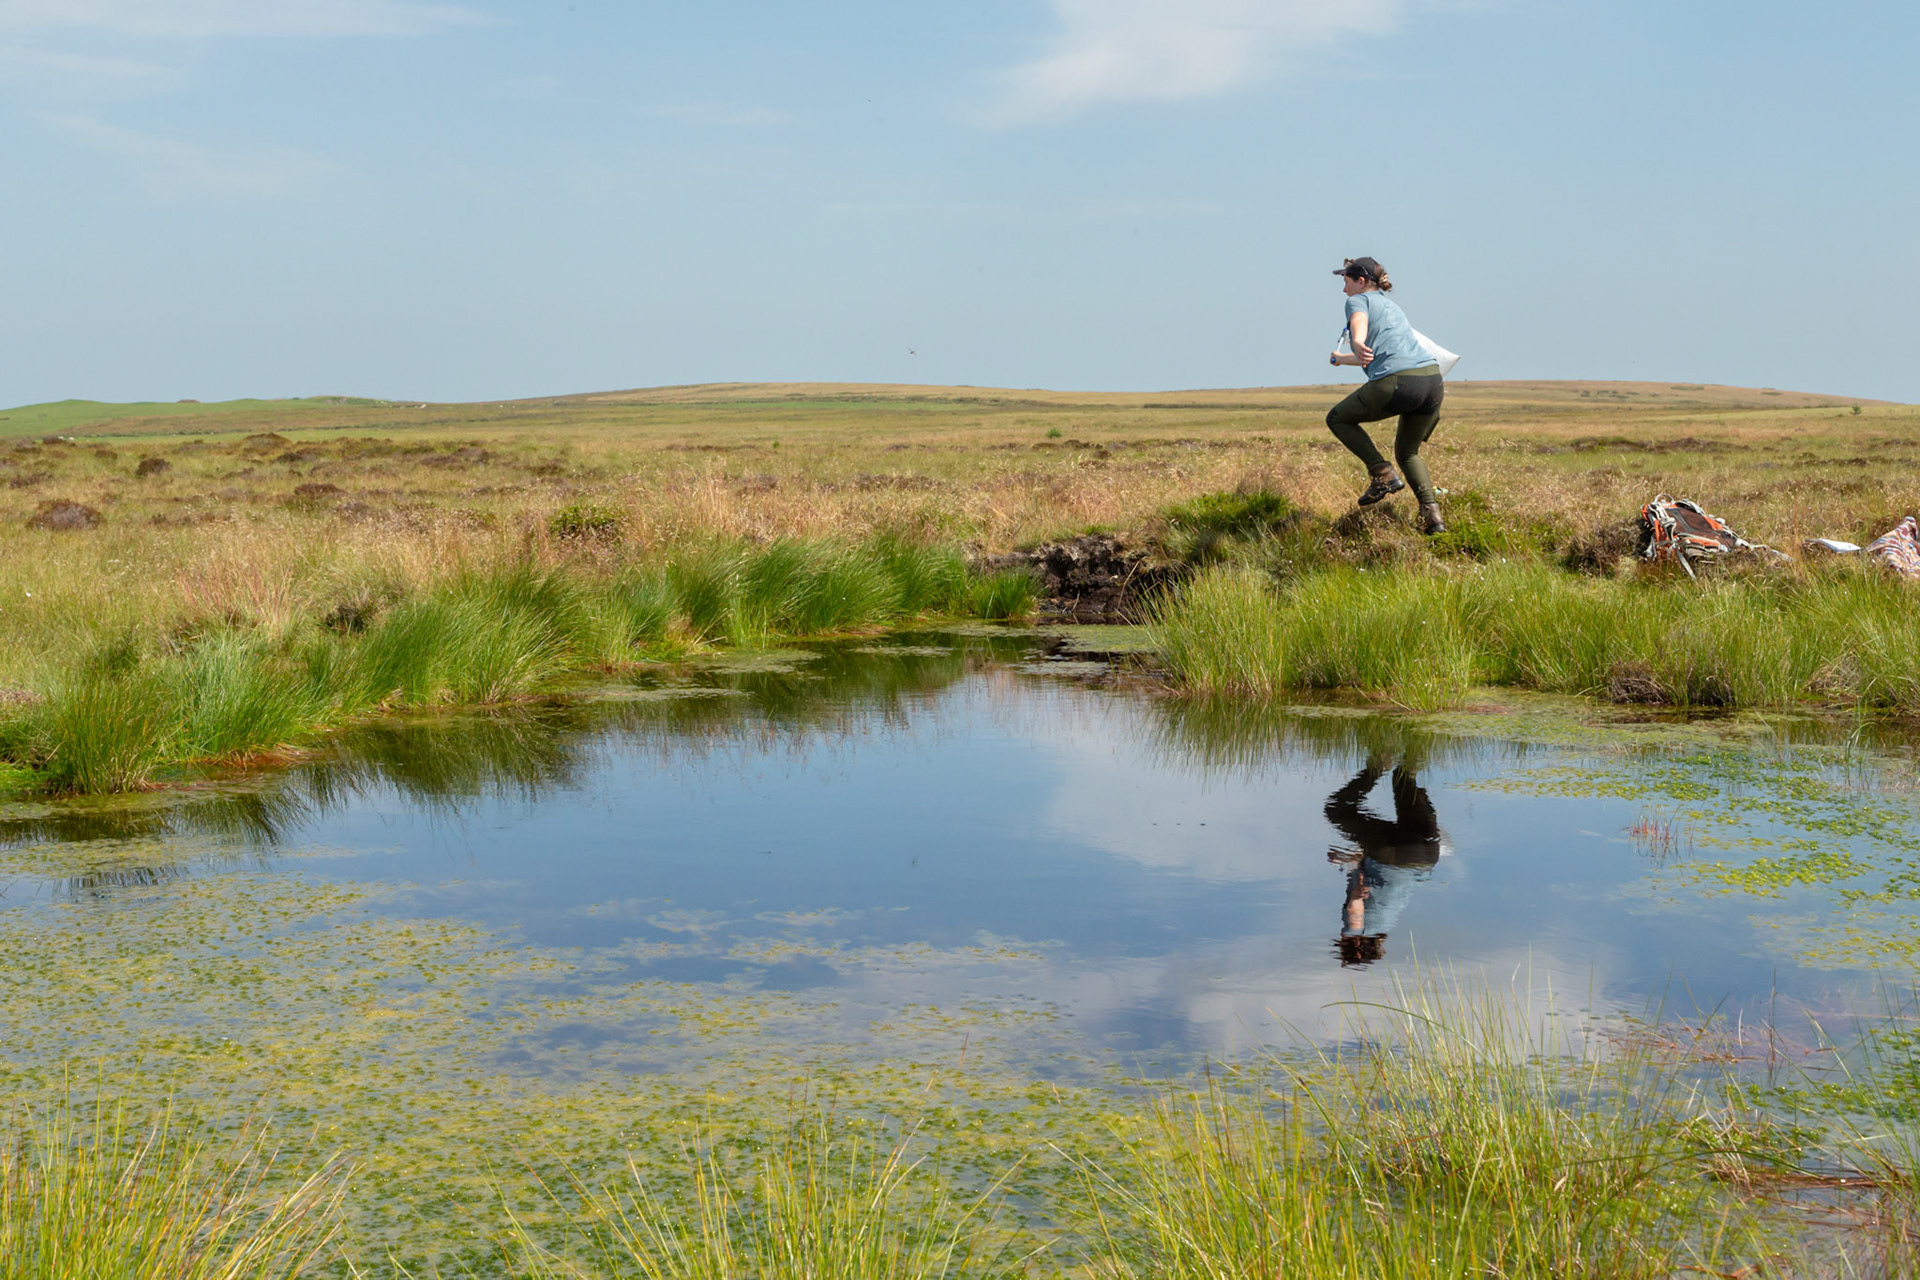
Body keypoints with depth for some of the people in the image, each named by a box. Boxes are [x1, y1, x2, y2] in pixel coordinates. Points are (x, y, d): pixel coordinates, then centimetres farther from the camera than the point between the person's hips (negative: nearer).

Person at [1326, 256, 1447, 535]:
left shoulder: (1359, 300, 9)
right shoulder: (1391, 305, 33)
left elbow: (1359, 322, -18)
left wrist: (1358, 343, -41)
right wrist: (1342, 358, 66)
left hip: (1395, 382, -8)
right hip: (1432, 379, 8)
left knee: (1337, 419, 17)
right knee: (1408, 452, 26)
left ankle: (1382, 474, 3)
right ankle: (1432, 513, 6)